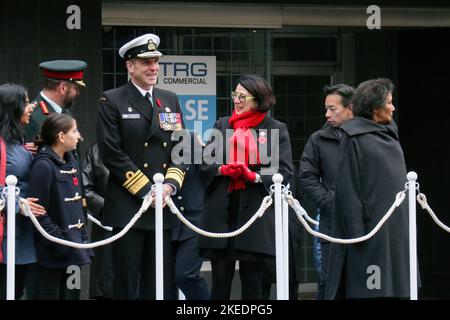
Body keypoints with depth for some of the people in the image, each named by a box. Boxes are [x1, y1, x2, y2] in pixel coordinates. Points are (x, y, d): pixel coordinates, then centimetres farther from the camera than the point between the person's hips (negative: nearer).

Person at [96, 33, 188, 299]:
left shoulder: (170, 100, 15)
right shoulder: (112, 102, -1)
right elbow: (112, 154, -8)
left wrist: (170, 184, -4)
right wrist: (146, 190, -11)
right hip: (128, 205, -5)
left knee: (161, 286, 4)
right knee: (127, 286, -1)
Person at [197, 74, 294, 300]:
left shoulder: (276, 129, 5)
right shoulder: (222, 125, 15)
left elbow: (285, 172, -3)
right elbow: (204, 164, 10)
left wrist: (255, 176, -18)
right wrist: (223, 169, -10)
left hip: (254, 211, -2)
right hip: (221, 211, 3)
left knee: (252, 281, 4)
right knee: (220, 281, 3)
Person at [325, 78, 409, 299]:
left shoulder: (389, 135, 13)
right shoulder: (354, 137, -9)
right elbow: (347, 185, -12)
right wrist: (356, 229, -18)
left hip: (395, 224, 7)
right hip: (370, 221, -7)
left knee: (395, 283, 6)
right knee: (368, 288, -5)